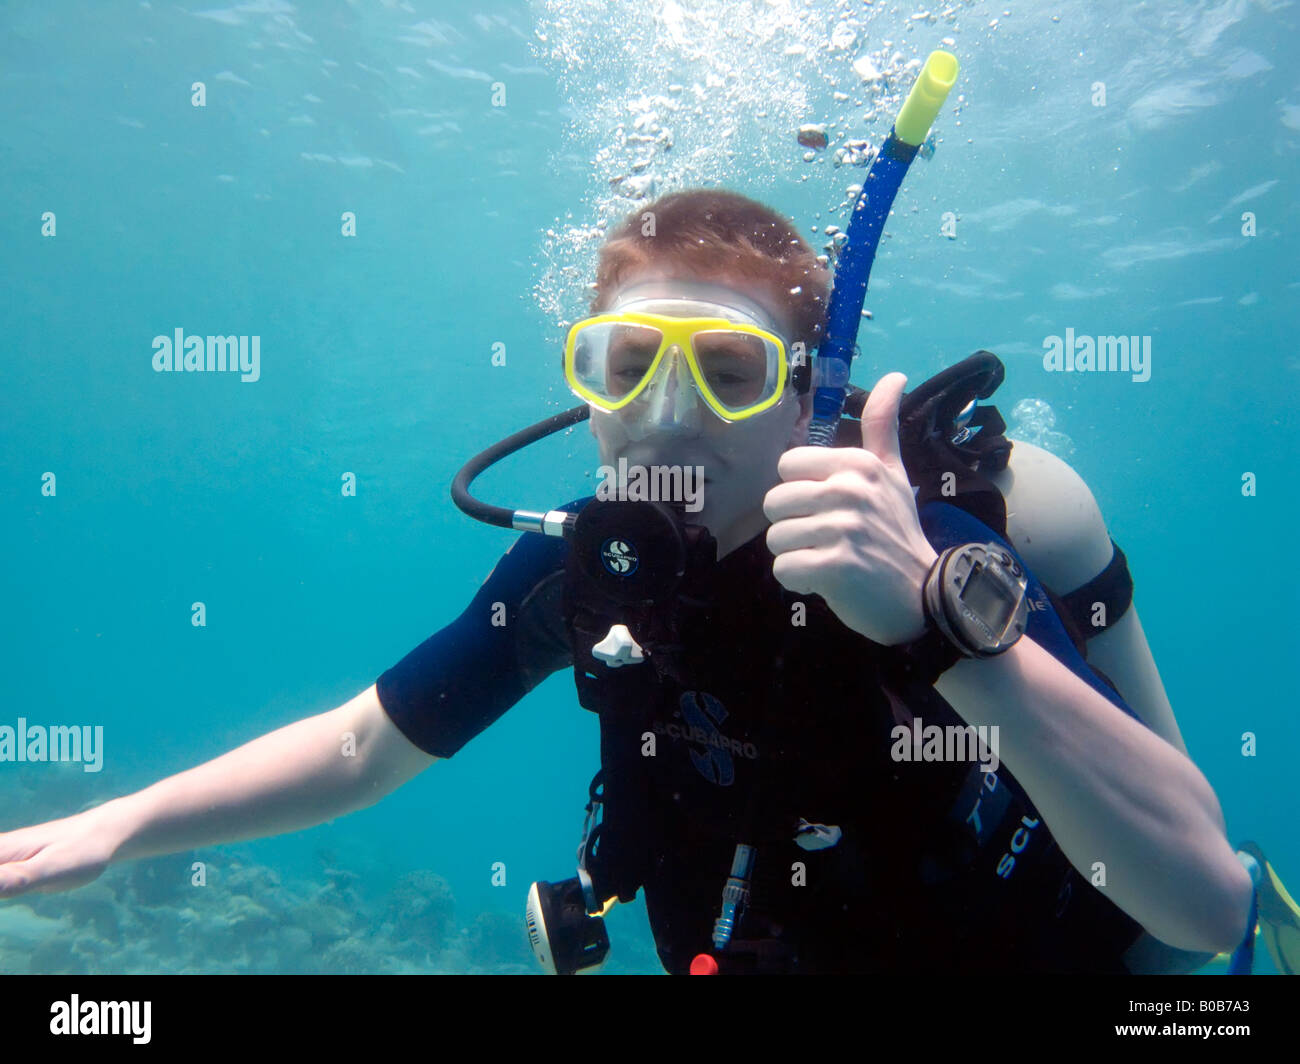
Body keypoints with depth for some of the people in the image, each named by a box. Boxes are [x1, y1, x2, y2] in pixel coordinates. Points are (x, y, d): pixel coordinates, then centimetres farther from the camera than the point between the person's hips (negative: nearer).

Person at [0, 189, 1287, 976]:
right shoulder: (578, 565, -19)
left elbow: (1204, 905, -35)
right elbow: (365, 746, -4)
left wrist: (939, 621, -49)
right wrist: (119, 824, -8)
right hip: (764, 949, 3)